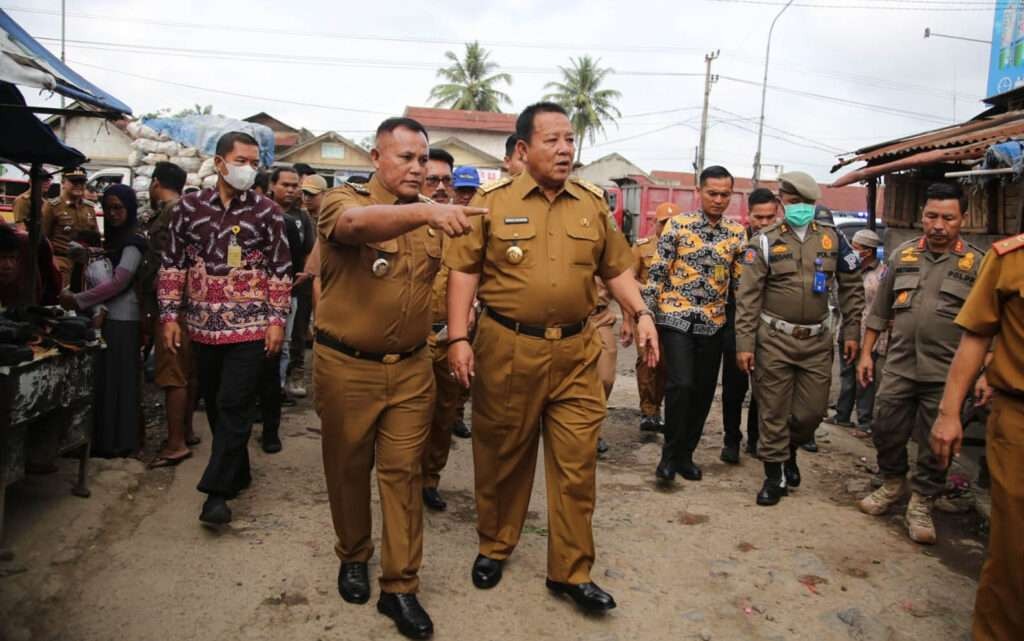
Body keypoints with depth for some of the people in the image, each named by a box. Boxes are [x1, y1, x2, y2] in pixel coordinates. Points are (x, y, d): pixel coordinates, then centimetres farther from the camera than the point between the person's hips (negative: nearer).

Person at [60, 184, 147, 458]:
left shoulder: (133, 242, -9)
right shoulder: (112, 240, 17)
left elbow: (119, 282, -18)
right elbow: (102, 276, 14)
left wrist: (77, 300, -17)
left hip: (122, 320, -8)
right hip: (107, 318, 8)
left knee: (115, 379, -2)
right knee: (103, 379, 10)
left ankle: (117, 442, 7)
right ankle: (107, 439, 18)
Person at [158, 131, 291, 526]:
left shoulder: (266, 212, -1)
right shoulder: (188, 207, 4)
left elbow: (281, 269, 0)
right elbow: (172, 265, 7)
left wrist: (277, 319, -6)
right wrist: (169, 315, 2)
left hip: (249, 327, -3)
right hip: (204, 326, 3)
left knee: (234, 408, -6)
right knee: (215, 405, 13)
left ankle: (218, 491, -1)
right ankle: (237, 473, 30)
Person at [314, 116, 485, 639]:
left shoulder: (431, 218, 6)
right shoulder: (343, 200, -10)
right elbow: (358, 224, -35)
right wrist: (426, 211, -52)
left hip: (411, 367, 3)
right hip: (346, 366, -3)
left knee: (404, 472, 4)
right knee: (348, 468, 13)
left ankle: (400, 586, 15)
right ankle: (353, 556, 37)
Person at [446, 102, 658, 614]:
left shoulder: (593, 204, 9)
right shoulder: (492, 202, 0)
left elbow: (615, 268, 14)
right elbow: (464, 270, -2)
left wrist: (641, 314, 0)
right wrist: (458, 337, -10)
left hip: (575, 353, 2)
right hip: (507, 348, -2)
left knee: (576, 462, 3)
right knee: (502, 455, 12)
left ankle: (571, 571, 17)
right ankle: (494, 547, 34)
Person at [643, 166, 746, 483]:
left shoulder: (737, 233, 6)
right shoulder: (678, 224, -2)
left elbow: (741, 282, 8)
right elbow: (657, 272, -3)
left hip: (713, 323, 4)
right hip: (676, 317, -3)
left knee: (703, 391, 8)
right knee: (680, 385, -15)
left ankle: (685, 453, 24)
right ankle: (670, 454, 3)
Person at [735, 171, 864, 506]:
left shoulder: (833, 238, 4)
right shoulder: (764, 242, -5)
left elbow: (851, 286, 12)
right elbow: (748, 296, -7)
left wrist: (851, 332, 8)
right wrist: (744, 344, -12)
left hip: (816, 340, 3)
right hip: (774, 339, -3)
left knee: (813, 410, 9)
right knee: (773, 411, 4)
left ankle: (789, 450, 38)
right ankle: (775, 475, 19)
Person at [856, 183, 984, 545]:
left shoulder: (977, 264, -2)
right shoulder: (902, 255, 6)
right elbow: (880, 309, 11)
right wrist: (866, 353, 8)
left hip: (945, 374, -2)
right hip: (898, 366, 3)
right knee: (887, 433, 10)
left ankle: (921, 504, 24)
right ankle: (893, 484, 34)